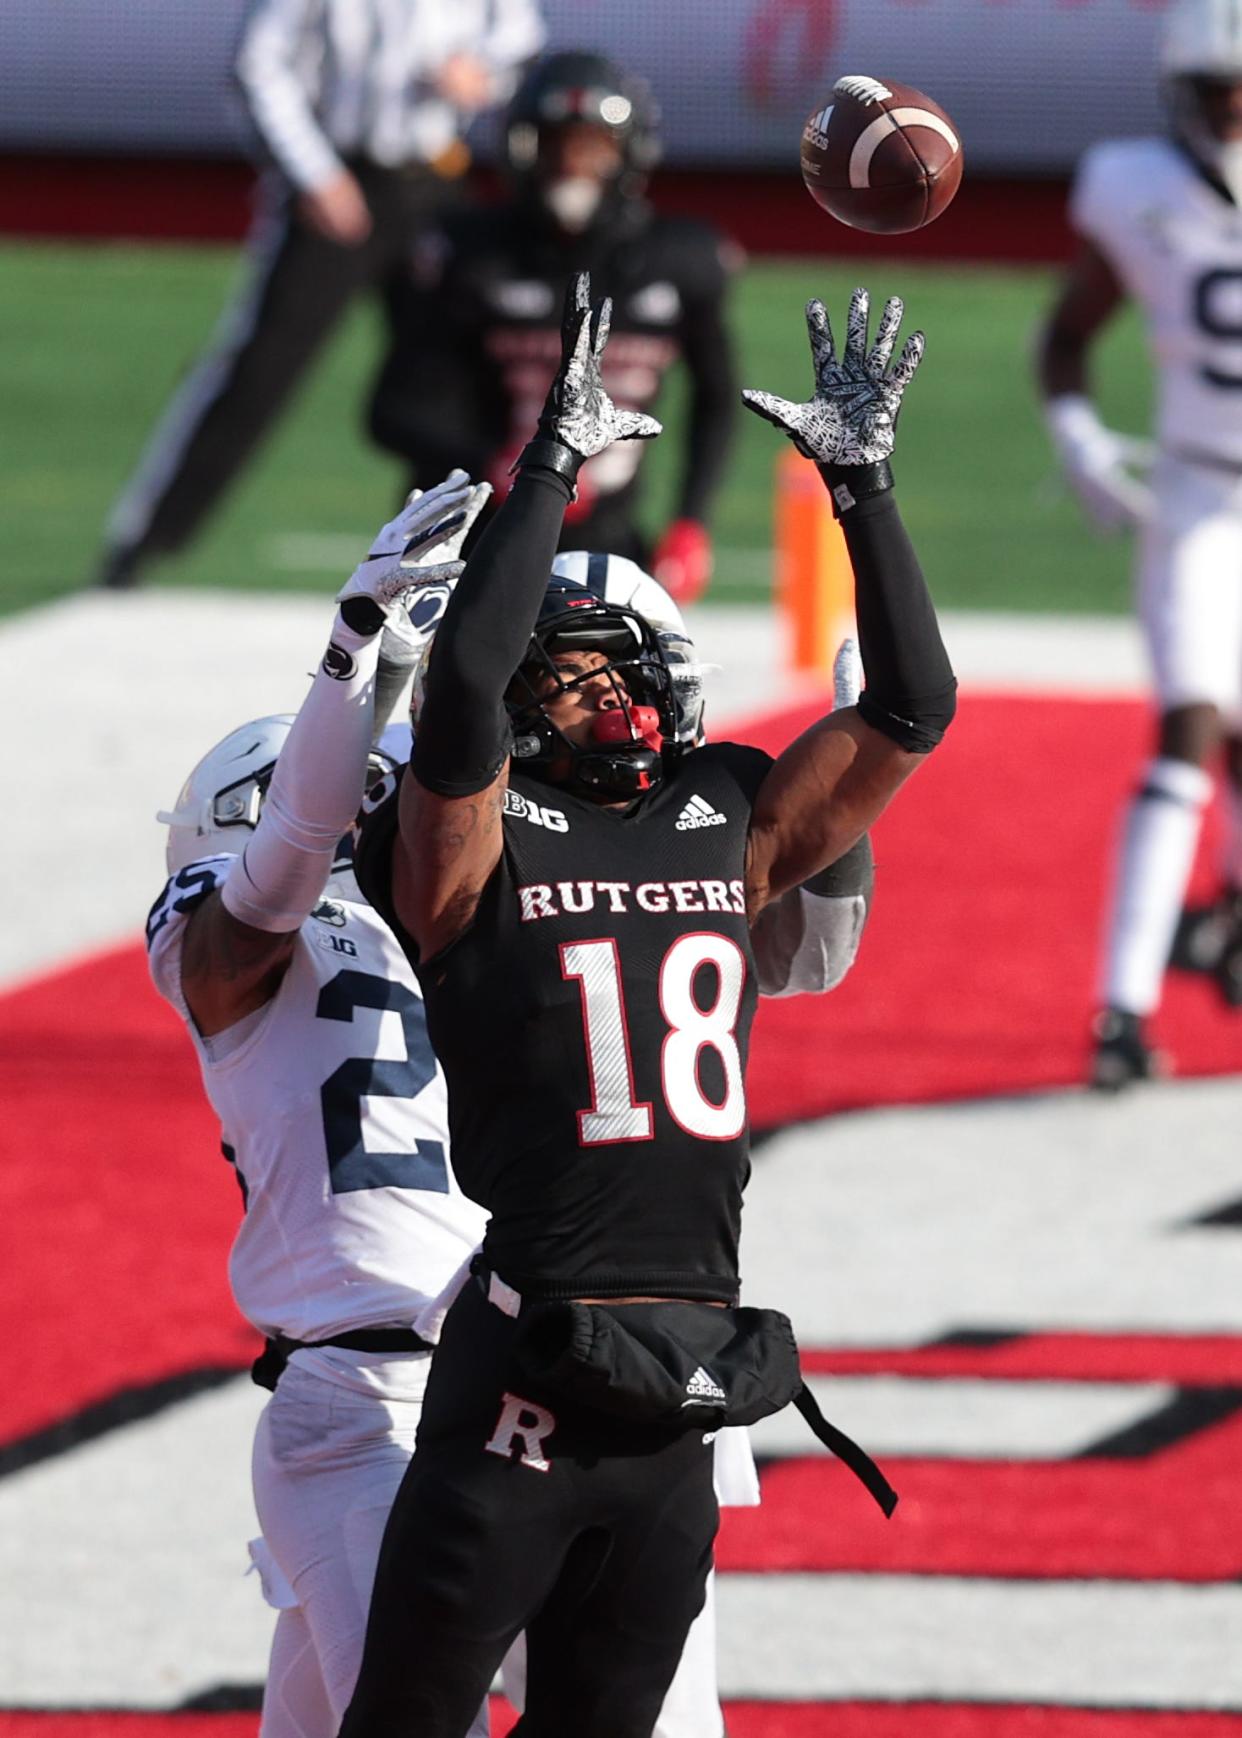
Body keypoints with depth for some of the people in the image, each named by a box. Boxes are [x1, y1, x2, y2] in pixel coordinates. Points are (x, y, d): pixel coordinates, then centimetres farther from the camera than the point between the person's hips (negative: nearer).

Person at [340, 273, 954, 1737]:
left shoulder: (730, 832, 13)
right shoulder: (477, 852, -3)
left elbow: (908, 713, 13)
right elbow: (459, 697, -21)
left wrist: (861, 487, 7)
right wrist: (550, 473, -19)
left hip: (686, 1392, 6)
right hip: (526, 1380, -6)